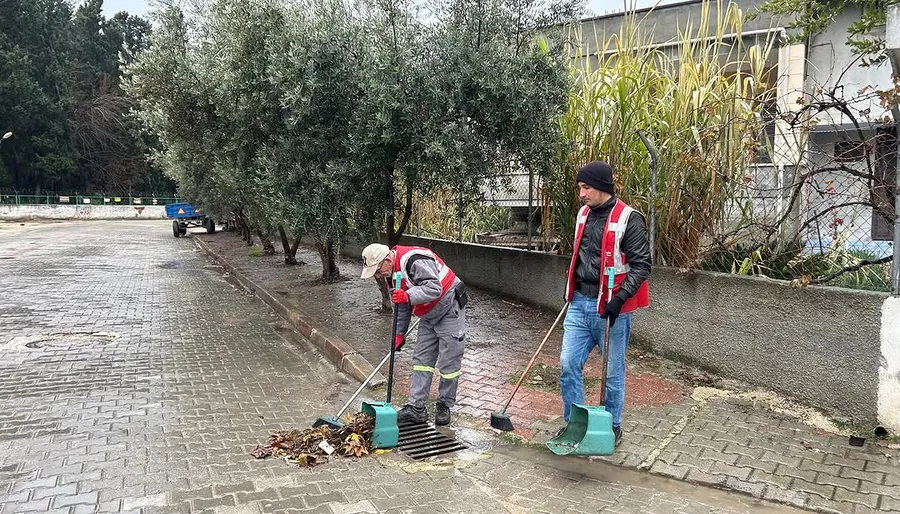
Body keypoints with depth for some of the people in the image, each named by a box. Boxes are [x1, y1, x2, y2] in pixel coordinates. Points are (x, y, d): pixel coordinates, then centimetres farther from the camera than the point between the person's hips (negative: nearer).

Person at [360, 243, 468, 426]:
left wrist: (408, 296, -42)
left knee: (449, 362, -2)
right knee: (421, 359, 6)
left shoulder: (415, 261, -27)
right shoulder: (392, 272, 4)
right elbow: (402, 307, 14)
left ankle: (444, 407, 12)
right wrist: (399, 333, 15)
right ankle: (416, 407, 8)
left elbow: (434, 288, -34)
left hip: (449, 310, -9)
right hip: (429, 317, 9)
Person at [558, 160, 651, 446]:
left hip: (610, 307, -6)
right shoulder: (583, 214, 10)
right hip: (579, 303, 6)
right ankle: (573, 422, 20)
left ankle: (612, 426, 24)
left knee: (613, 371, 7)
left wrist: (619, 299, -22)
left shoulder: (628, 219, -13)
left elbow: (641, 265, -14)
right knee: (569, 364, 5)